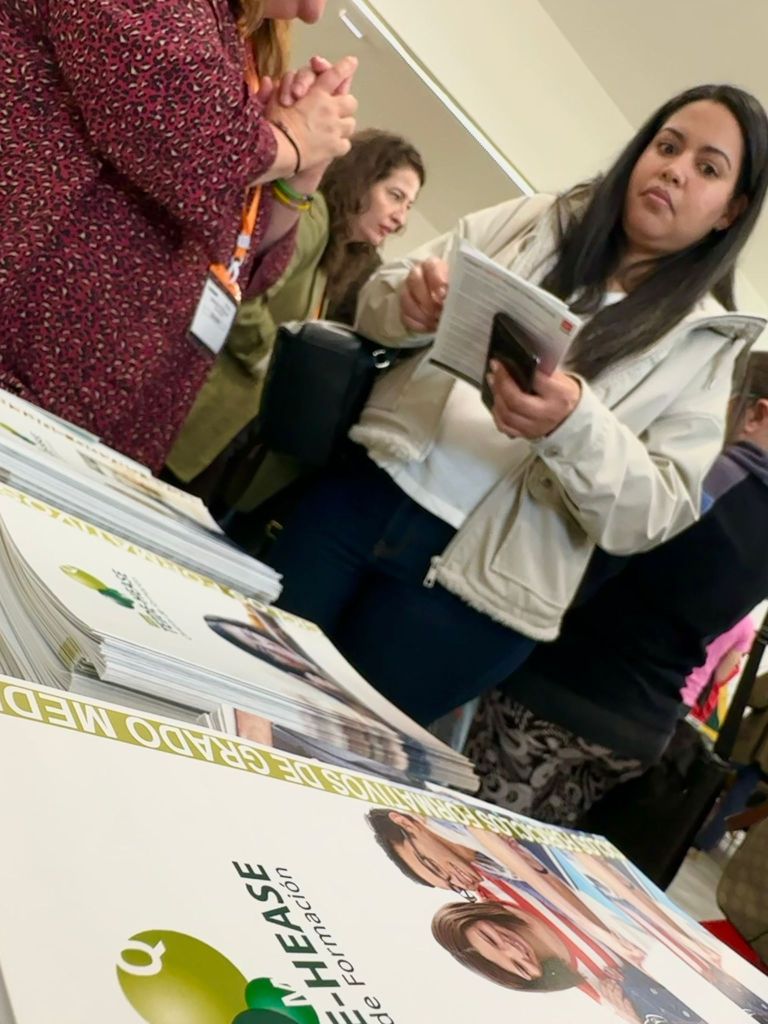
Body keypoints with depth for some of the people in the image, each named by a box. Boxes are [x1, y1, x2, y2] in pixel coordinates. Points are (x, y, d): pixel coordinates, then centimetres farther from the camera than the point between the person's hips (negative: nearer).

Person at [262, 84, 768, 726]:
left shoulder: (706, 345, 1)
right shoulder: (535, 221, 7)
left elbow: (656, 513, -6)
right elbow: (377, 305, 9)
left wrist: (573, 425, -25)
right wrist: (408, 303, -16)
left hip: (475, 587, -2)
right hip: (362, 497, 3)